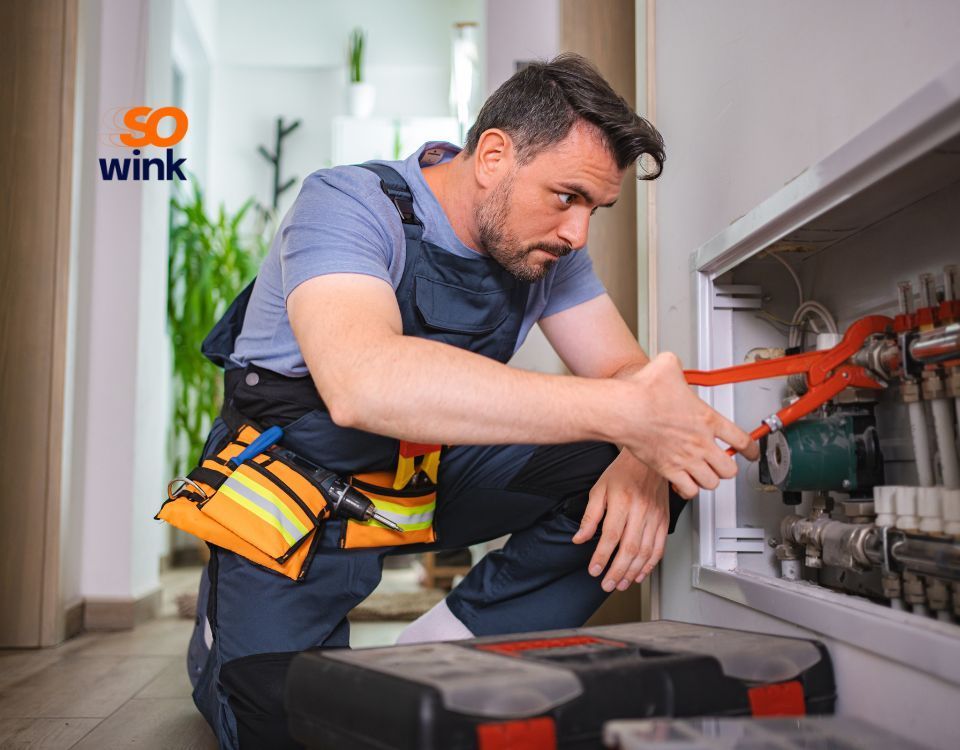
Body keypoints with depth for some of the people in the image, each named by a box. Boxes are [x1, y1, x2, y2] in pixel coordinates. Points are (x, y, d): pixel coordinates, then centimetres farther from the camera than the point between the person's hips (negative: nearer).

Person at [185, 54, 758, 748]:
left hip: (433, 473, 5)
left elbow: (624, 371, -3)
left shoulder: (547, 247, -5)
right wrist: (621, 410, -47)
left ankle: (445, 649, -8)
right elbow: (361, 383, -43)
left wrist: (641, 462, -28)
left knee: (621, 470, -16)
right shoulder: (350, 204, -24)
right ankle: (231, 635, 15)